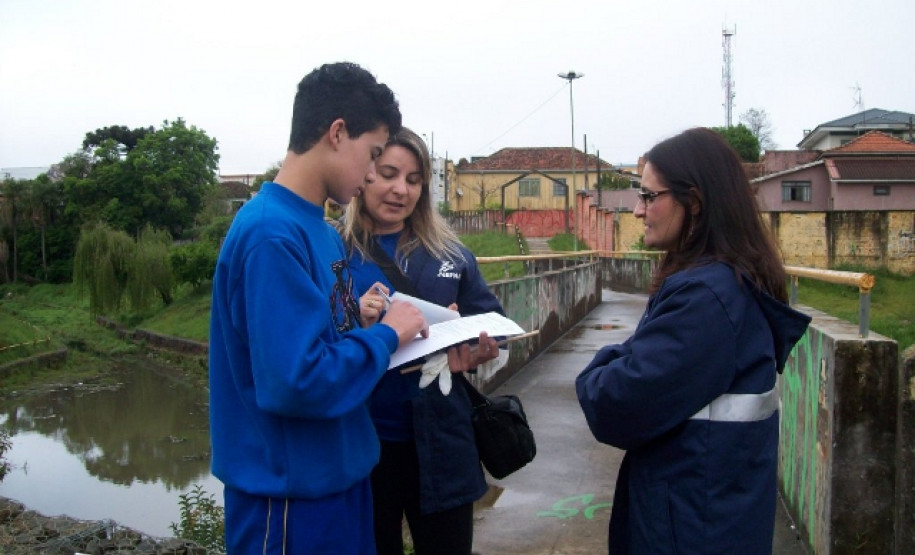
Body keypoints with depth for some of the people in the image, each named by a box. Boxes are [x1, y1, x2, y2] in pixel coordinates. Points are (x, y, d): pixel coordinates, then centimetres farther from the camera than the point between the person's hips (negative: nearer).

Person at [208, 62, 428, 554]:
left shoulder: (323, 231, 7)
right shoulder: (272, 236, -22)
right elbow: (297, 381, -29)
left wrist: (365, 317, -2)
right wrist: (386, 334, -16)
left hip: (337, 474, 9)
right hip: (292, 494, -9)